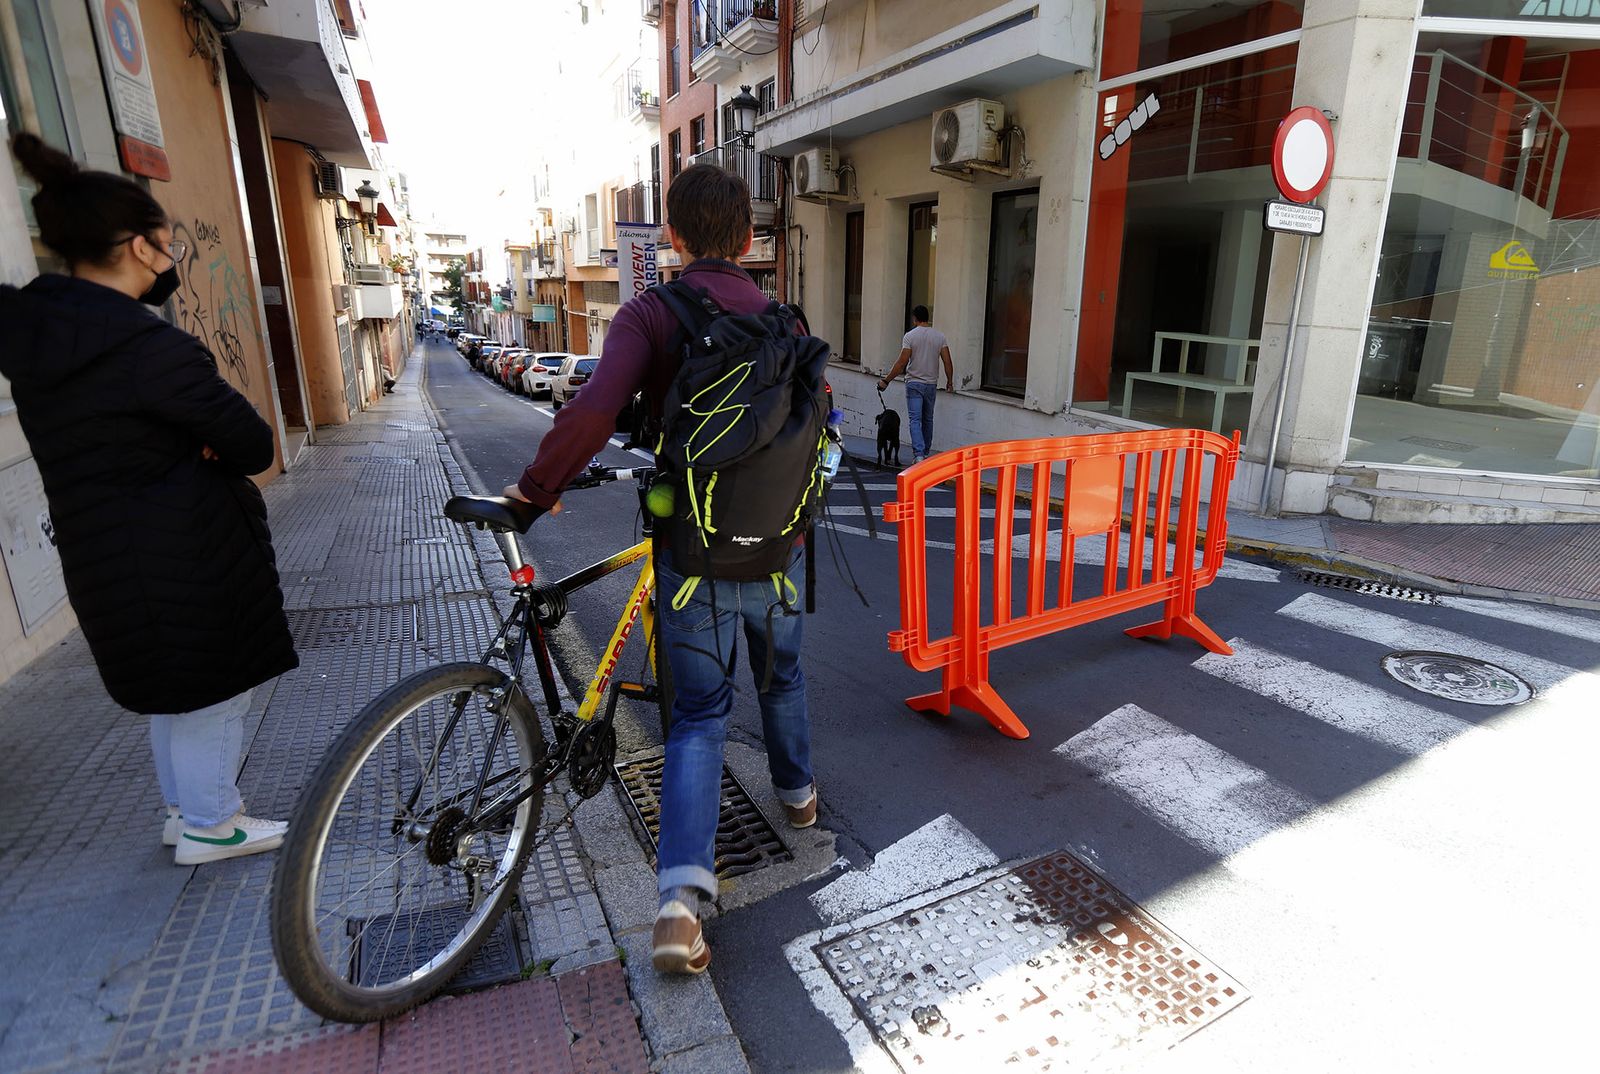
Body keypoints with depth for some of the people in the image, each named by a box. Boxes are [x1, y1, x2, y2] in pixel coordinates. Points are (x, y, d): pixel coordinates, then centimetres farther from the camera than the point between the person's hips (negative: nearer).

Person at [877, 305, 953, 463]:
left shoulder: (910, 336, -9)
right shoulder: (940, 336, 3)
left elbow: (902, 363, -12)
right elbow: (947, 362, 1)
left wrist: (886, 380, -4)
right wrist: (950, 382, 15)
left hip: (914, 383, -4)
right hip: (931, 384, 4)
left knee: (915, 420, -6)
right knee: (928, 420, 16)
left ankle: (918, 454, -18)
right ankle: (926, 453, 26)